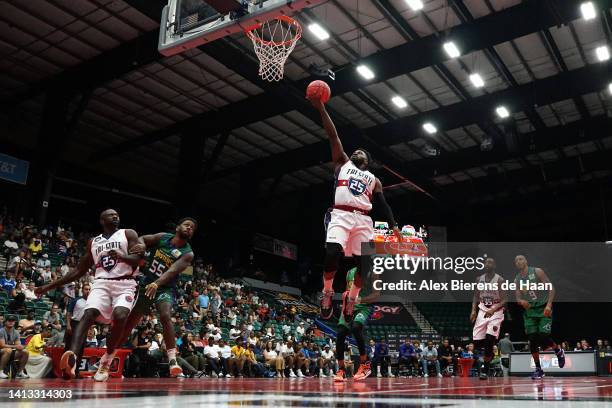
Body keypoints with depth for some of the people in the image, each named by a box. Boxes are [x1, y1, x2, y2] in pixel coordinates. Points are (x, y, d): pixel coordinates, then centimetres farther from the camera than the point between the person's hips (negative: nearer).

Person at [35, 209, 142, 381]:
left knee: (120, 316, -30)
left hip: (124, 284, -3)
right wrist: (50, 286, 20)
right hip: (101, 283, 3)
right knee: (87, 315, -25)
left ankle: (106, 361, -12)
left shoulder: (128, 234, 9)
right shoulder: (93, 242, 20)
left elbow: (137, 258, -5)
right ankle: (72, 358, -45)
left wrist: (122, 256, -28)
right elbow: (79, 271, 24)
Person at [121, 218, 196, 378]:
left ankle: (173, 361, -29)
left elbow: (172, 271, -27)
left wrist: (156, 284, -43)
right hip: (146, 283, 4)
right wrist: (142, 245, -16)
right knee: (129, 319, 10)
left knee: (165, 315, -30)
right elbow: (142, 239, 9)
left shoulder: (187, 254, -12)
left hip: (165, 288, -3)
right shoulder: (163, 237, -3)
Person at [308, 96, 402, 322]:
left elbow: (383, 204, 17)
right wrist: (321, 108, 7)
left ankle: (351, 297, 19)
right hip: (341, 215, -3)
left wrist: (394, 225, 2)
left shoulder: (374, 179, 27)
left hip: (363, 220, 3)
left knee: (365, 264, -7)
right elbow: (333, 135, 14)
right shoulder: (343, 163, 22)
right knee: (332, 254, -25)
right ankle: (327, 292, -1)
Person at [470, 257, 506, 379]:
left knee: (489, 339, -18)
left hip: (496, 311, -5)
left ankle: (485, 370, -6)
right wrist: (474, 310, -3)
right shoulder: (479, 279, 6)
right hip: (482, 310, 5)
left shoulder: (499, 280, -9)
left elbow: (504, 300, -12)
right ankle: (489, 353, 32)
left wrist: (493, 310, -28)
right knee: (476, 341, 0)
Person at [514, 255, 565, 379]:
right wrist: (521, 302, -20)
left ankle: (559, 351, 18)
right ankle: (538, 369, 9)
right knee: (533, 340, -2)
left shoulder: (537, 271, -7)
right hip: (529, 310, 4)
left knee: (543, 337, -14)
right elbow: (518, 297, 5)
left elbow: (551, 288, -10)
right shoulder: (517, 279, 5)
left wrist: (549, 304, -22)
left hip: (543, 309, -4)